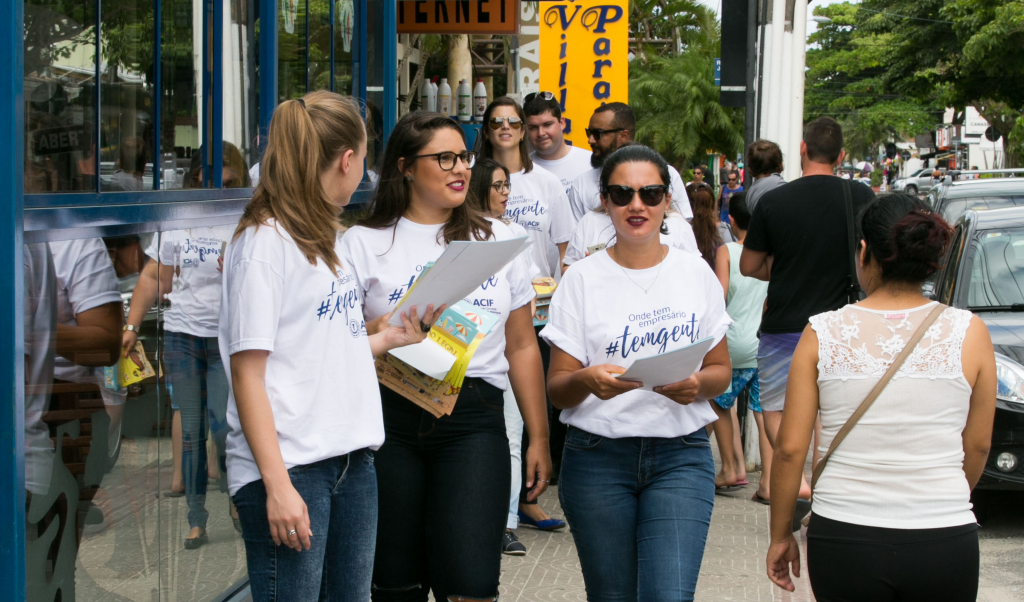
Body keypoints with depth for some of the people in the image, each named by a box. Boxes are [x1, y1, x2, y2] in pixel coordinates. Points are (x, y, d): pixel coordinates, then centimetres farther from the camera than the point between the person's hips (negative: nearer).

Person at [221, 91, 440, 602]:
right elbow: (248, 372, -14)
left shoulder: (326, 236, 16)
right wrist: (277, 485, -19)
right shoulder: (265, 242, -10)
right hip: (289, 465, -8)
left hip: (353, 457, 9)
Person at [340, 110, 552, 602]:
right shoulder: (364, 243, 6)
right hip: (390, 418, -1)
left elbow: (522, 347, 15)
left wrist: (538, 437, 12)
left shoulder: (497, 240, 14)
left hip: (474, 418, 1)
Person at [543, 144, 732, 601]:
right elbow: (557, 388, -1)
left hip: (681, 455, 0)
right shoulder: (582, 279, 1)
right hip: (597, 456, 0)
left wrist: (698, 384, -14)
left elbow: (721, 371, 9)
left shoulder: (696, 273, 6)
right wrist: (587, 380, -24)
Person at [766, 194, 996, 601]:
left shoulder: (822, 333, -4)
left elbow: (789, 448, -2)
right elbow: (978, 446, 6)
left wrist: (780, 535, 10)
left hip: (843, 539, 0)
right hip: (944, 546, 0)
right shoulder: (969, 334, -3)